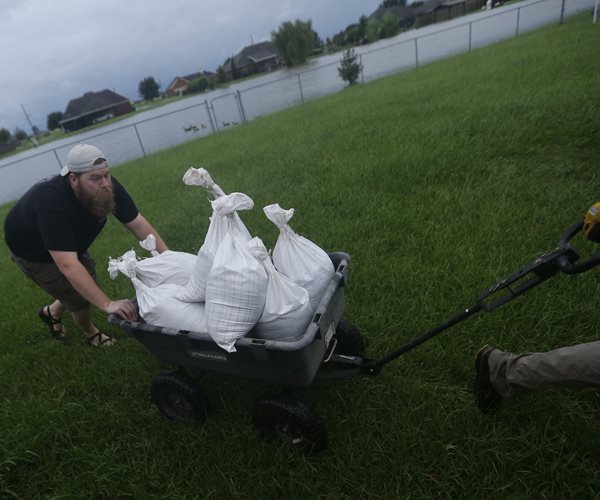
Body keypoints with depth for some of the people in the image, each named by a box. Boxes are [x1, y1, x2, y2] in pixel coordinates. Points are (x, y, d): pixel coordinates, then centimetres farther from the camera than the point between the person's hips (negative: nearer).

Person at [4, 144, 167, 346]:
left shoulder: (107, 186, -28)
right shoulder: (52, 201, -43)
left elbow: (138, 224, -24)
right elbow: (67, 265, -47)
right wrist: (107, 304, -51)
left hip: (71, 245, 5)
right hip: (32, 251, -5)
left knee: (87, 285, 11)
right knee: (80, 297, -4)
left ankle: (52, 312, 43)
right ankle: (91, 334, 28)